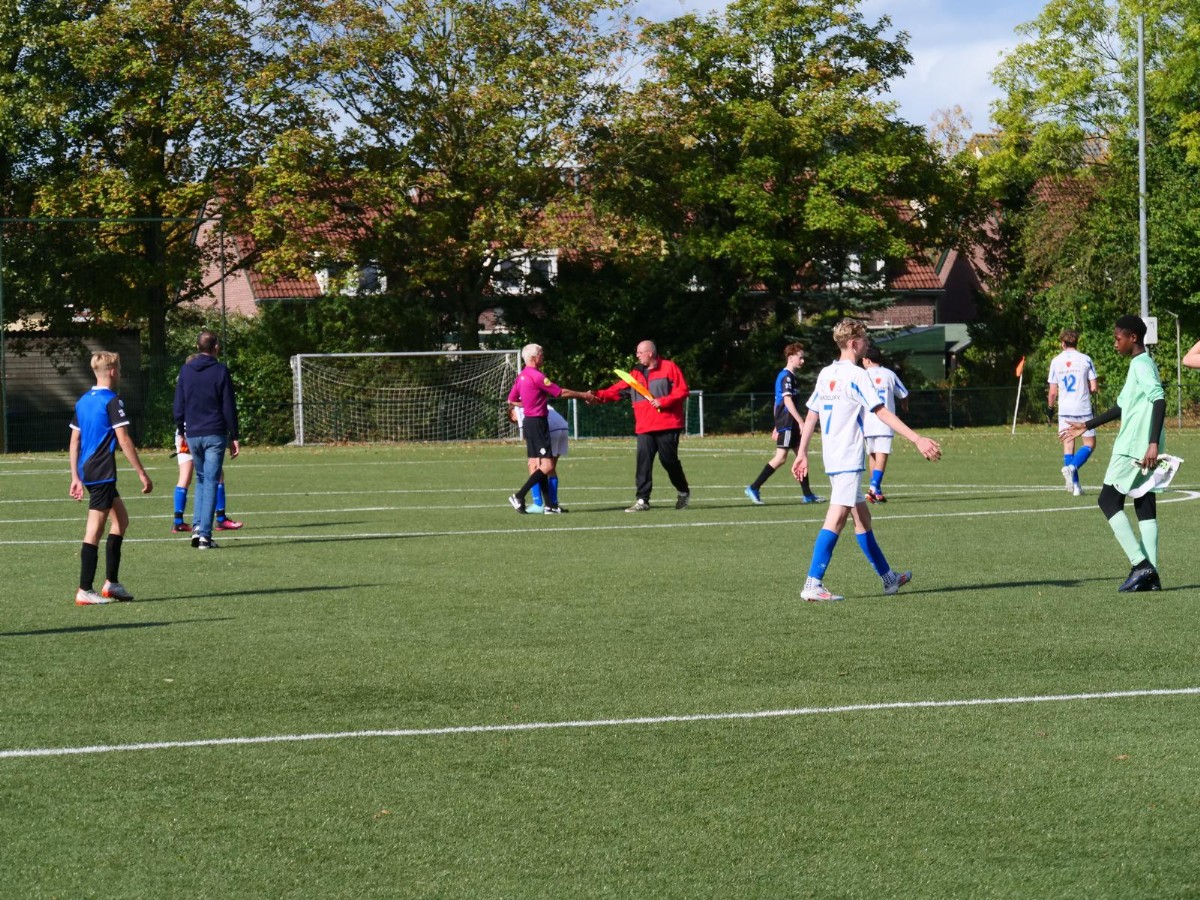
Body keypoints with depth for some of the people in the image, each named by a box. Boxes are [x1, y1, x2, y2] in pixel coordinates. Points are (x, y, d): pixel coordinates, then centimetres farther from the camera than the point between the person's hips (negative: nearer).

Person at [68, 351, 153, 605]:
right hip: (102, 473, -9)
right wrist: (142, 474, -12)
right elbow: (124, 440, -15)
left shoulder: (83, 401, 13)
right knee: (95, 530, -5)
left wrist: (75, 477, 18)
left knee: (121, 518, 19)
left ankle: (111, 582, 17)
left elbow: (74, 441, 15)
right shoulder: (112, 402, -11)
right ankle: (85, 591, -4)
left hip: (86, 471, 9)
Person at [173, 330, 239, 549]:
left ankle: (198, 527, 3)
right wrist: (234, 437, 1)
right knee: (211, 482, -1)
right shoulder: (220, 371, -4)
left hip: (193, 434, 3)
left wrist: (181, 432, 17)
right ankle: (205, 535, -7)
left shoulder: (186, 370, 5)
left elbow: (178, 406, 7)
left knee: (201, 479, 19)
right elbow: (229, 407, -4)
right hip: (215, 435, -3)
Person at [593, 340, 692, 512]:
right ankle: (642, 500, -4)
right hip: (645, 427, 5)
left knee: (669, 460, 2)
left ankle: (683, 492, 25)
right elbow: (617, 390, 8)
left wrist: (663, 401, -17)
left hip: (667, 426, -5)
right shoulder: (636, 374, 14)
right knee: (643, 462, -4)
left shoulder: (669, 368, -2)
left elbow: (682, 391, -7)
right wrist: (599, 396, -6)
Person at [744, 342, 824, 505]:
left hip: (790, 424, 10)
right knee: (781, 457, -10)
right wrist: (801, 421, -24)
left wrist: (777, 427, 24)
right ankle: (754, 488, -7)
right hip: (787, 423, -10)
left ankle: (808, 495, 11)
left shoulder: (790, 376, 18)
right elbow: (787, 401, -21)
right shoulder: (786, 377, -13)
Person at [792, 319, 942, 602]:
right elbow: (883, 413, -17)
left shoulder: (826, 374, 13)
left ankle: (888, 578, 26)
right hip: (849, 459, -9)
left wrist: (802, 454, 21)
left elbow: (811, 415, 16)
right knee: (837, 517, -14)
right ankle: (813, 584, -22)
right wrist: (917, 439, -18)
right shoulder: (856, 375, -11)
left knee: (862, 516, 16)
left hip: (832, 459, 9)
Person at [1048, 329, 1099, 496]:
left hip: (1064, 409, 2)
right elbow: (1094, 388, -2)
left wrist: (1050, 407, 18)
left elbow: (1052, 392, 2)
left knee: (1068, 445, 7)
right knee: (1090, 444, 7)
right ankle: (1072, 467, -19)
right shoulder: (1085, 359, -2)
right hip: (1083, 409, -2)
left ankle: (1075, 484, 1)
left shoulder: (1056, 361, 2)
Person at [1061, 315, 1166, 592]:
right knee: (1145, 507, 6)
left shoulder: (1141, 365, -12)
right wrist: (1086, 426, 33)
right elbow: (1123, 407, 28)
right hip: (1143, 450, 9)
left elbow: (1159, 399, -25)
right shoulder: (1140, 364, 19)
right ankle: (1151, 575, 1)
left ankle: (1140, 564, -12)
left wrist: (1153, 443, -31)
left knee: (1109, 501, -3)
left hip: (1133, 448, -9)